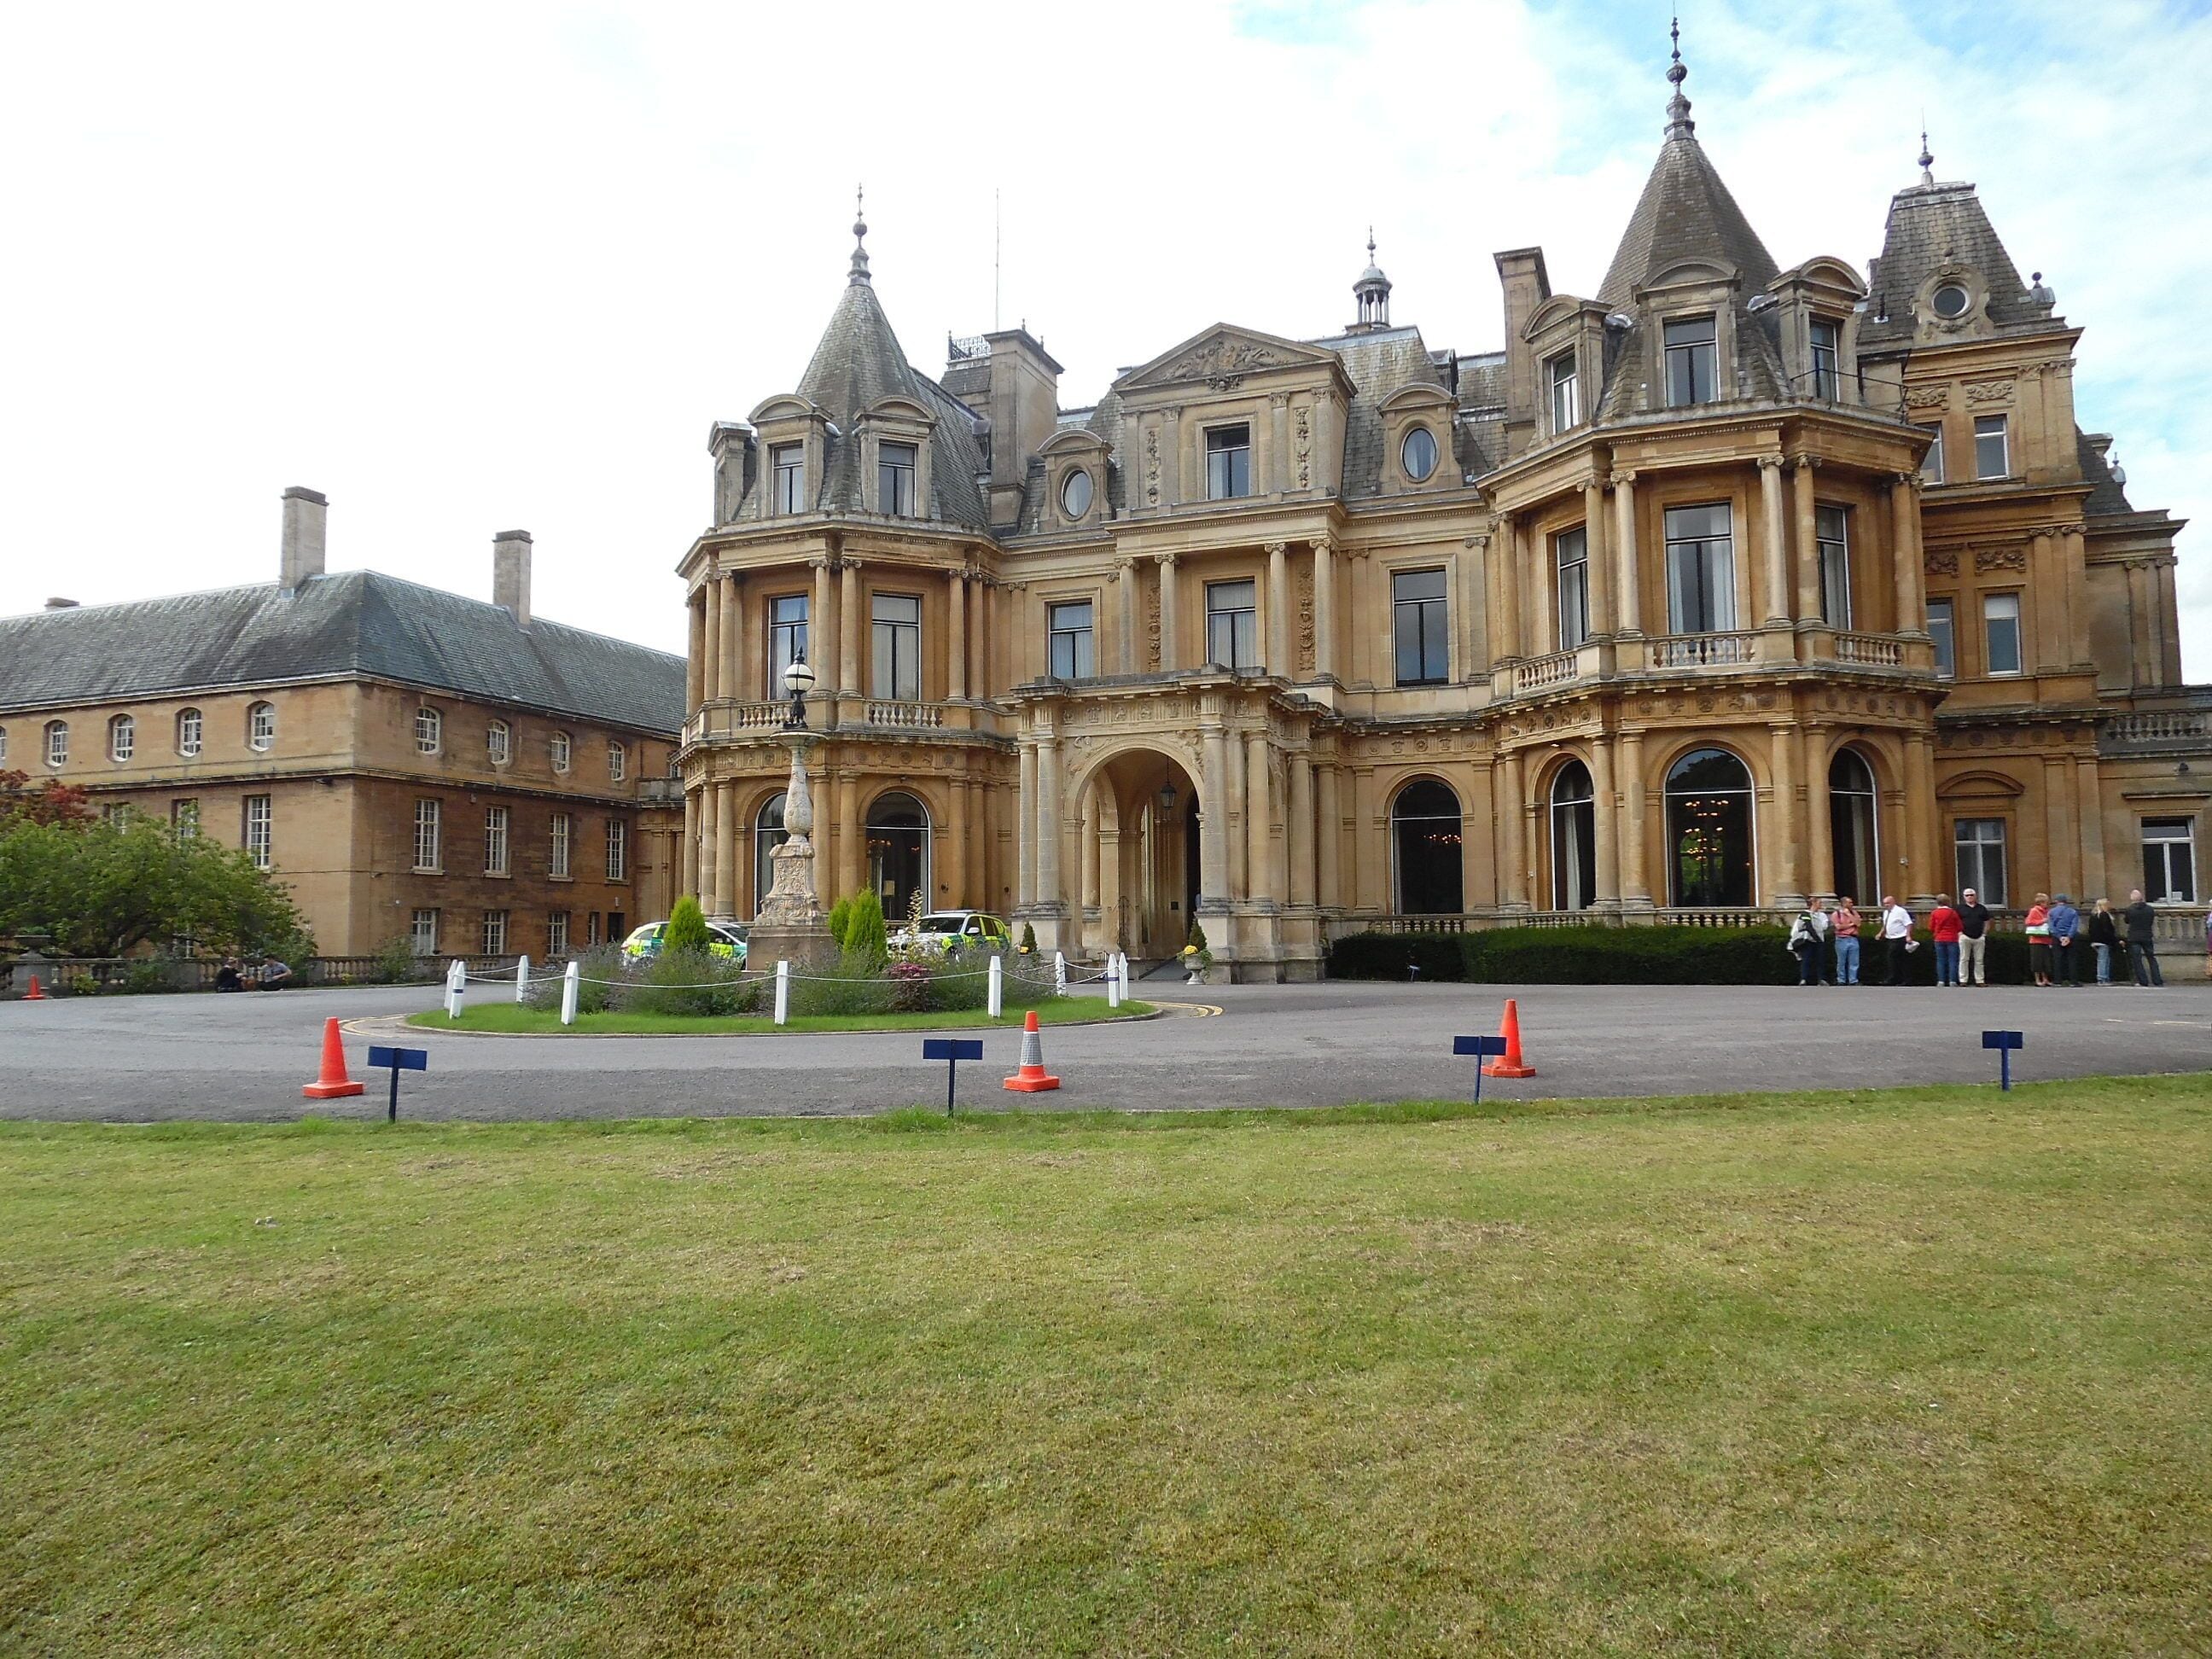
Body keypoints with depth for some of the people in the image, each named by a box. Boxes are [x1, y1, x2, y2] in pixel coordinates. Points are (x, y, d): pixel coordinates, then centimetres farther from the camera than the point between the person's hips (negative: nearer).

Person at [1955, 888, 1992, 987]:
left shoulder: (1982, 908, 11)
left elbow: (1987, 922, 16)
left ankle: (1980, 981, 9)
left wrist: (1984, 933, 5)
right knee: (1964, 959, -2)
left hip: (1979, 938, 3)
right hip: (1965, 937, -3)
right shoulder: (1960, 908, 3)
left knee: (1979, 960, 5)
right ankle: (1963, 980, 0)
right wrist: (1959, 933, -8)